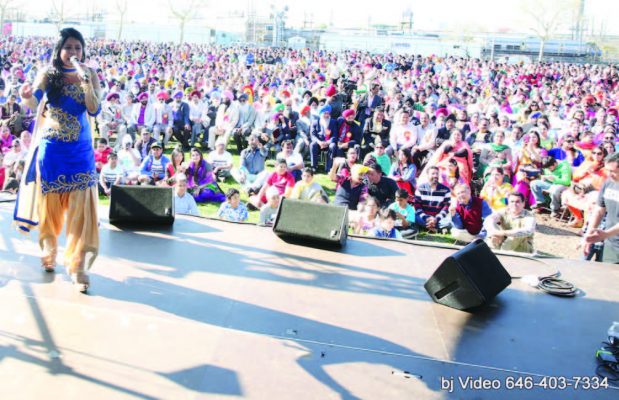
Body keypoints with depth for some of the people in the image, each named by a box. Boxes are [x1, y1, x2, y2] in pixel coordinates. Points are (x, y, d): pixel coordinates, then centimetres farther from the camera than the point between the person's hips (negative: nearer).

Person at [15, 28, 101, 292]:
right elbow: (34, 104, -13)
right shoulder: (48, 74, -2)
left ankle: (78, 265, -3)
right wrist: (27, 97, -36)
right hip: (51, 147, 0)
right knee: (50, 201, 11)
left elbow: (94, 109, -7)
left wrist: (84, 81, -18)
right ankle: (49, 251, 34)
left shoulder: (90, 75, 1)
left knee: (81, 206, -6)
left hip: (81, 148, 0)